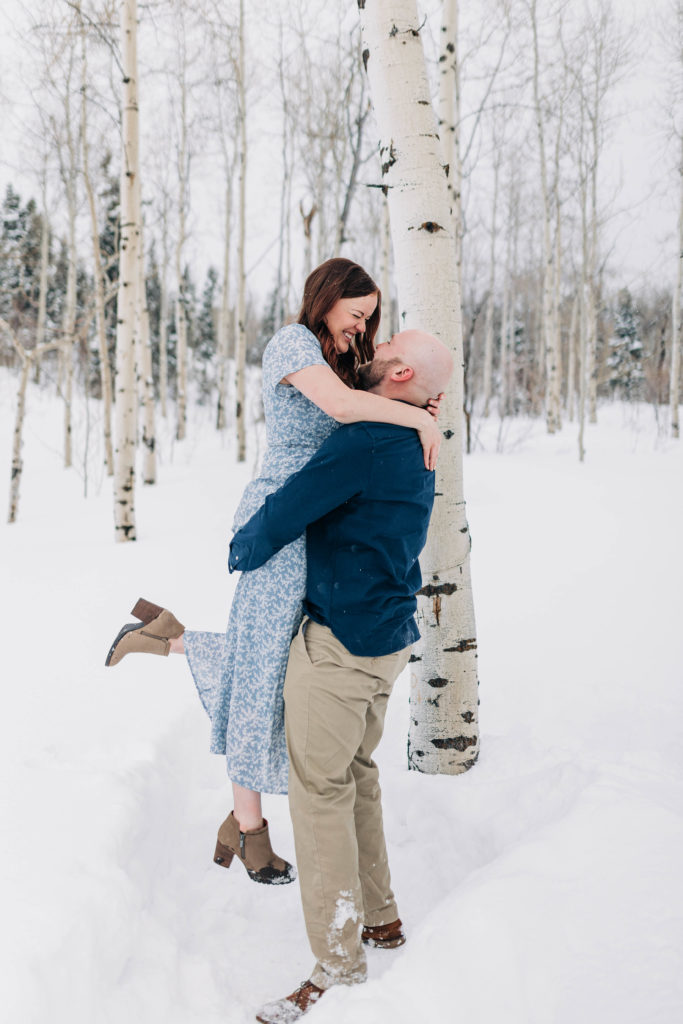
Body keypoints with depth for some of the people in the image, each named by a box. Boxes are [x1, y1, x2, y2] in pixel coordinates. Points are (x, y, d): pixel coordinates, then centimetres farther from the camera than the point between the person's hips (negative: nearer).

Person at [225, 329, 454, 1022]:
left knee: (320, 788, -2)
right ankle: (380, 918, 33)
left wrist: (240, 550, 3)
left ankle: (338, 965, 6)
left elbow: (284, 515, -16)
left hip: (339, 640, -10)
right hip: (389, 634, 10)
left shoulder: (367, 441, -20)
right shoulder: (415, 446, 11)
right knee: (357, 773, 21)